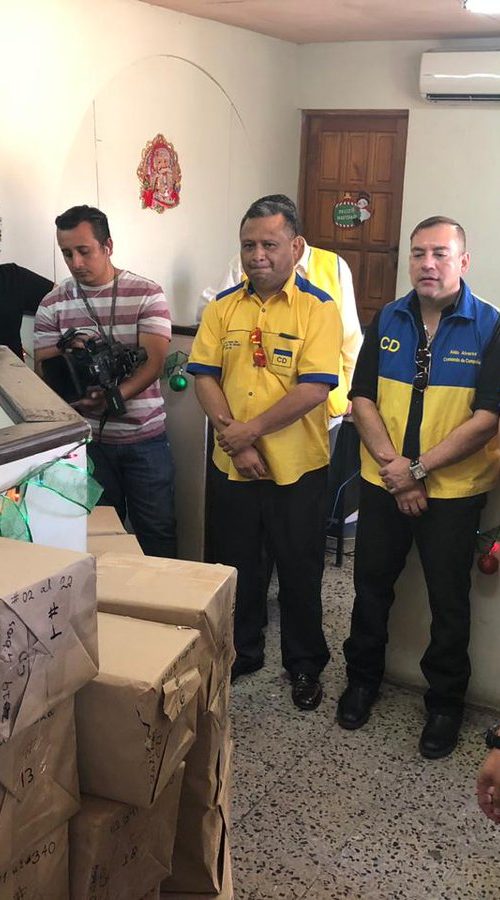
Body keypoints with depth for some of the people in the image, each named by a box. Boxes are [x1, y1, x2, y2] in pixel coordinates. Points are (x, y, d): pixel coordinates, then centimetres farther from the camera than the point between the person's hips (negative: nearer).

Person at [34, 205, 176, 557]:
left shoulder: (147, 294, -4)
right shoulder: (53, 305, 2)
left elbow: (154, 361, -12)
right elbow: (43, 372, 0)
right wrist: (67, 353, -22)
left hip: (145, 436, -1)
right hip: (87, 438, 2)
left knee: (158, 530, 7)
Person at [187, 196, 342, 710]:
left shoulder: (318, 309, -10)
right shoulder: (223, 307, 3)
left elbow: (313, 389, -19)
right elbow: (205, 378, -2)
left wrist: (250, 430, -19)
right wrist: (235, 443, -14)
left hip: (297, 469, -4)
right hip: (232, 466, 4)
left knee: (300, 570, 11)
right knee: (237, 566, 18)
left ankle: (305, 664, 31)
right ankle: (242, 652, 38)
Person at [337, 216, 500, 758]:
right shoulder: (387, 321, 3)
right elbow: (362, 398, 0)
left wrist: (418, 470, -18)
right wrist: (393, 466, -13)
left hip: (454, 491, -3)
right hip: (383, 485, 3)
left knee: (448, 601, 9)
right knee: (371, 585, 15)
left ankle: (445, 703, 28)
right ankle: (363, 678, 37)